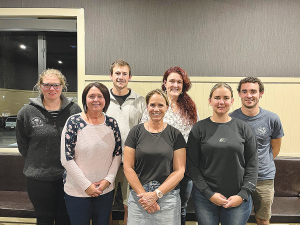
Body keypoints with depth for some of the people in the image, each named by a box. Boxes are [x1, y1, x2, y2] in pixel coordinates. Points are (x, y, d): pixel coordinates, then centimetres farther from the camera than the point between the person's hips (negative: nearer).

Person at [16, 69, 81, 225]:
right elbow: (22, 145, 8)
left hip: (68, 176, 0)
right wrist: (37, 162, 4)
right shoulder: (27, 112, -3)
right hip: (39, 177, 0)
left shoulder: (75, 110, -3)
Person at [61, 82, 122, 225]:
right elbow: (66, 158, -11)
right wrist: (86, 185, -12)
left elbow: (118, 154, 5)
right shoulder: (74, 122, -10)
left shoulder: (111, 123, -1)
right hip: (77, 192, -2)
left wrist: (108, 179, -6)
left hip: (106, 191, 3)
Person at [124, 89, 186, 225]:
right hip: (139, 198, 1)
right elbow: (128, 167, -2)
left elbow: (179, 170, -4)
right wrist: (143, 194, -9)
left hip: (168, 196, 0)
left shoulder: (175, 135, -1)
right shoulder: (136, 132, 0)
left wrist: (157, 194, -11)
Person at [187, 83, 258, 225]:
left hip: (238, 199, 1)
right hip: (205, 198, -1)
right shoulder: (199, 128, -3)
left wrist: (243, 195, -5)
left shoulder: (243, 128, 1)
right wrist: (209, 194, -9)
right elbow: (192, 164, -4)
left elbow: (252, 164, 2)